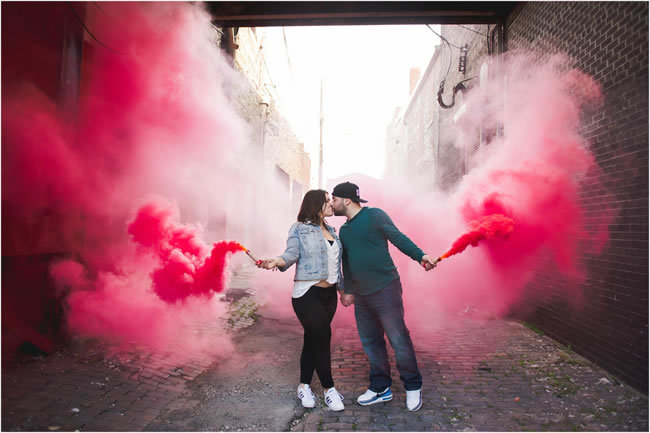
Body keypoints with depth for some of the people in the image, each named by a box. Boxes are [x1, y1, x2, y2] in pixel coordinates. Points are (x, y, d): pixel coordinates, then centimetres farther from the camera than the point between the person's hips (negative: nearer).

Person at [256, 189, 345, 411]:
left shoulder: (331, 231, 15)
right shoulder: (299, 229, -4)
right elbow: (291, 254, -18)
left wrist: (343, 287, 19)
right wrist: (275, 262, -38)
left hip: (329, 294, 6)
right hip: (307, 294, -6)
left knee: (314, 339, 10)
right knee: (322, 337, -8)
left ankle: (304, 386, 23)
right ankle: (329, 388, 9)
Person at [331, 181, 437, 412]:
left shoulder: (374, 215, -8)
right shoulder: (344, 230, 14)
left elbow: (398, 238, -12)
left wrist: (420, 255, -26)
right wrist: (348, 290, 21)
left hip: (385, 289, -7)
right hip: (362, 296, 7)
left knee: (399, 340, -2)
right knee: (370, 342, 12)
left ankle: (413, 387, 17)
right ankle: (381, 388, 26)